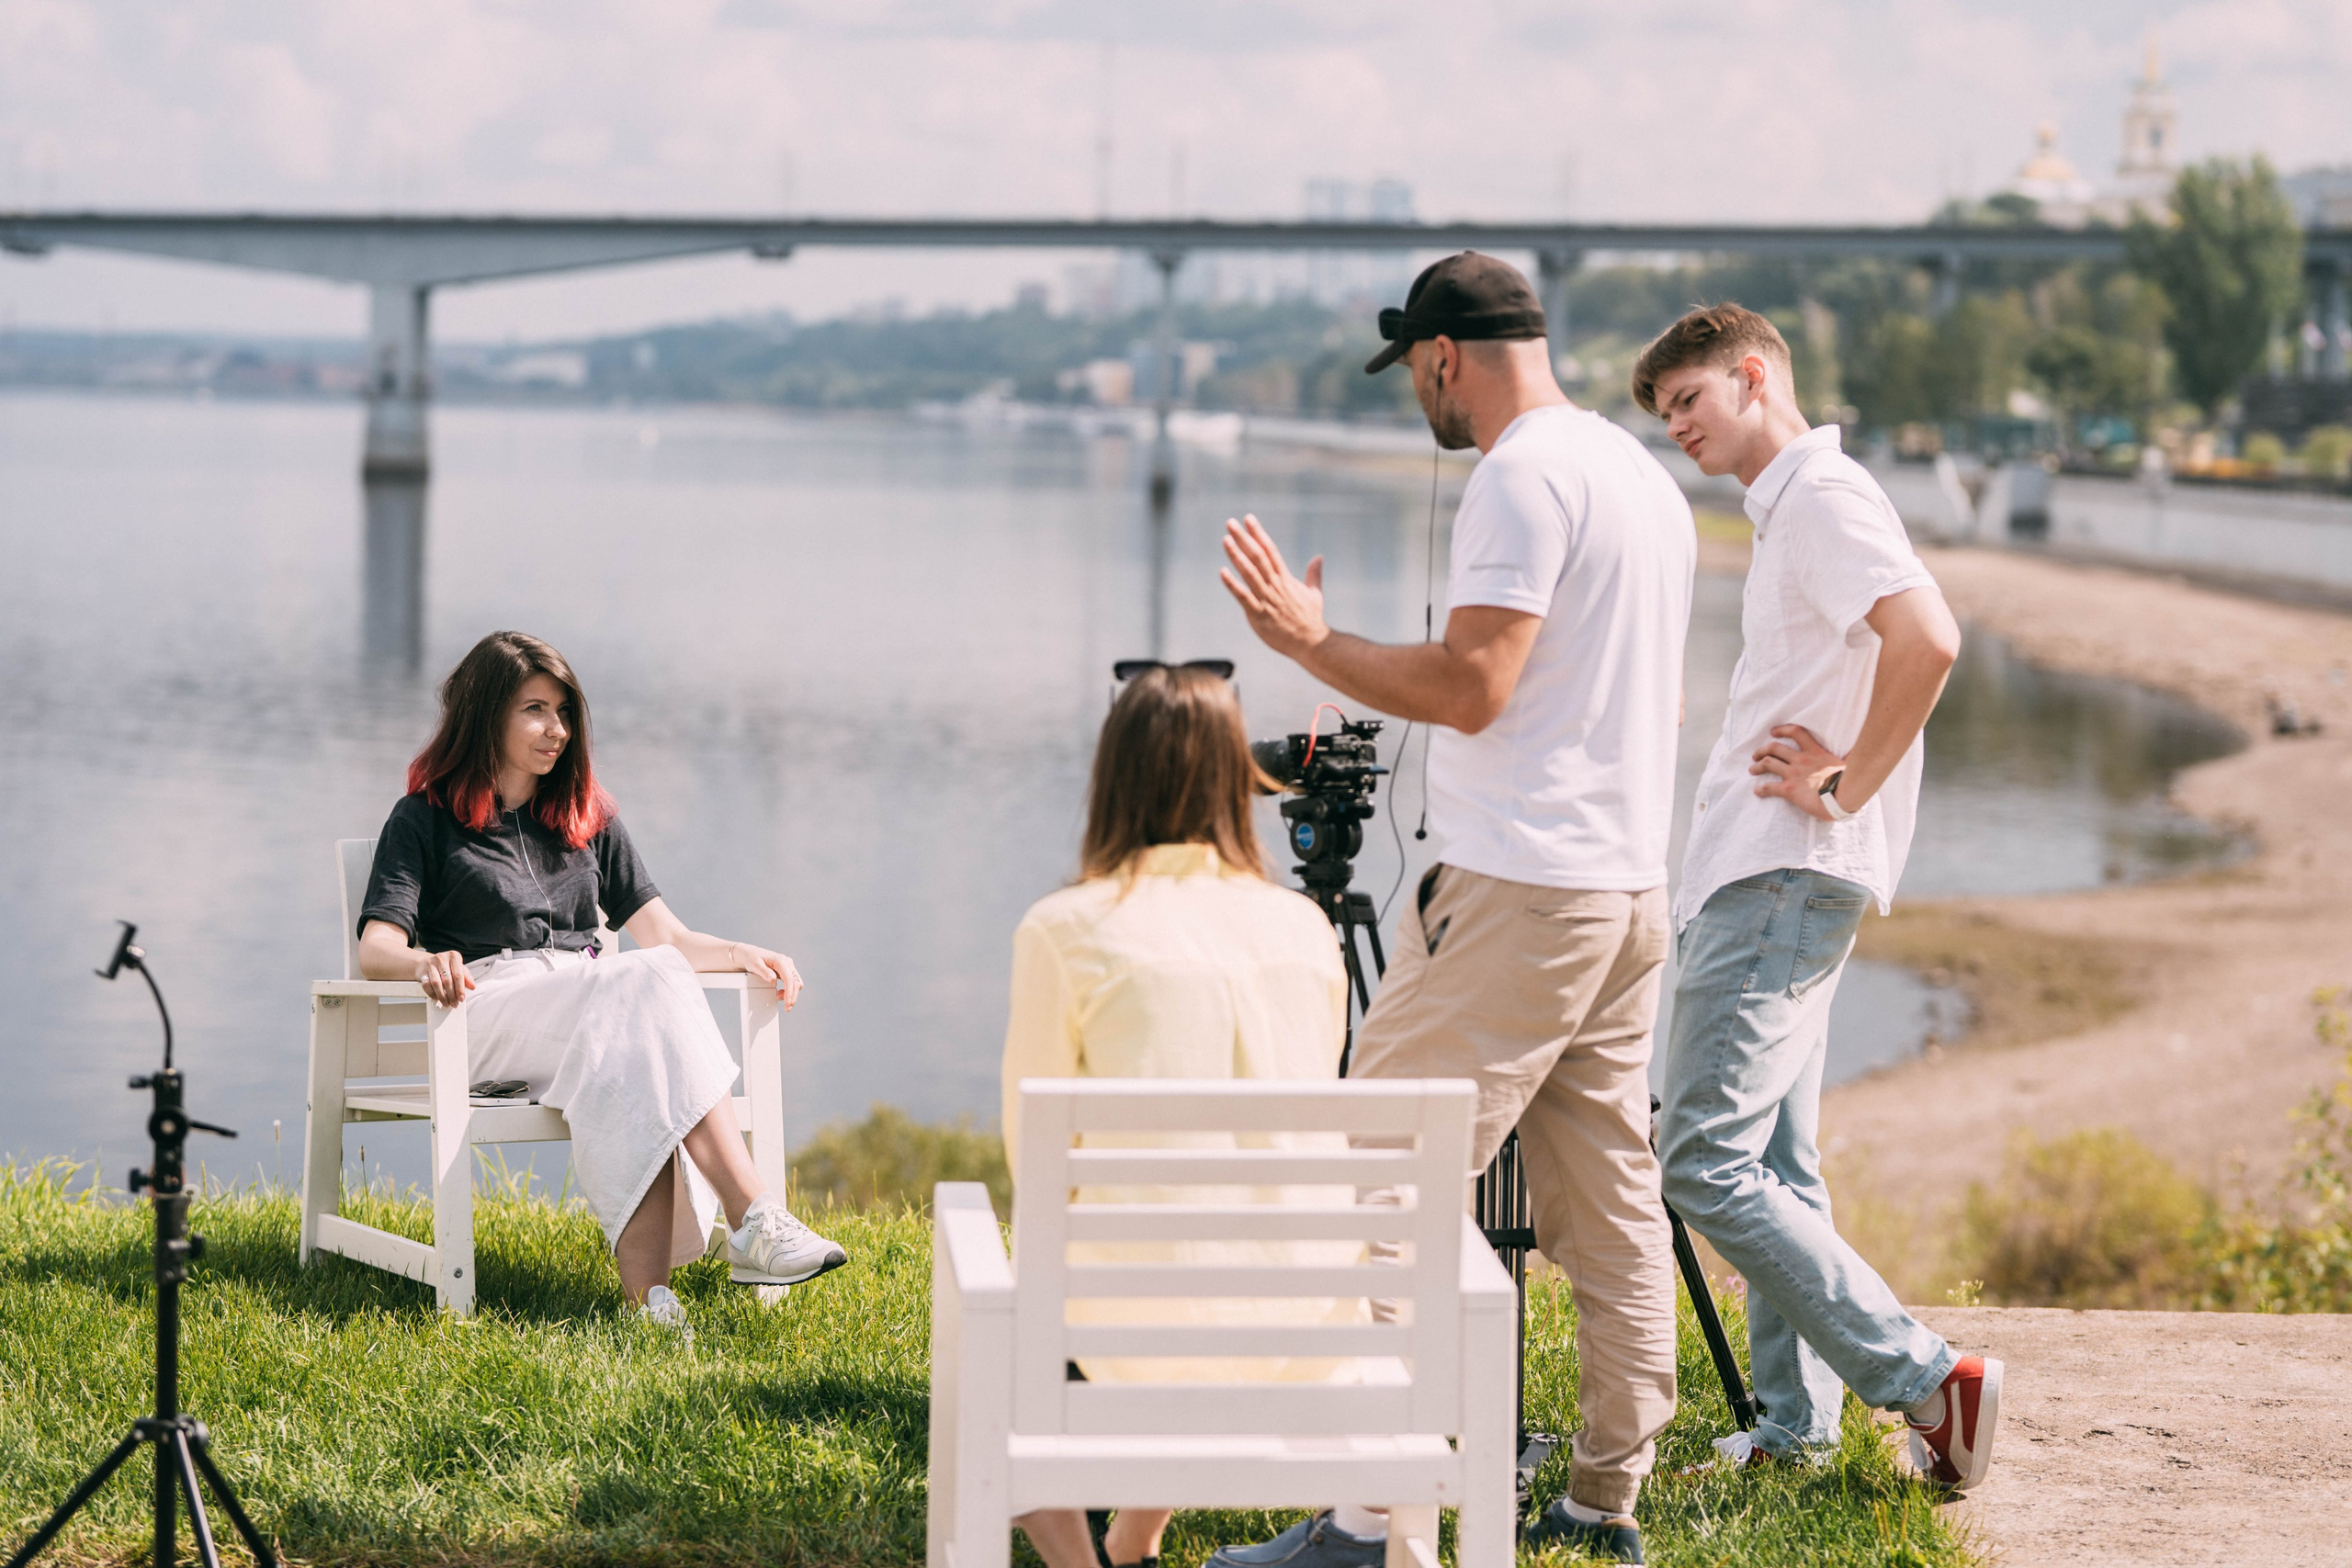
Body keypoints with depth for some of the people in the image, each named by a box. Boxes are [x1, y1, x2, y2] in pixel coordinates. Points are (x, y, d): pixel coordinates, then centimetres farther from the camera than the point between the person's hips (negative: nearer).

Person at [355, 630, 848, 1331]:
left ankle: (647, 1284, -56)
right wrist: (426, 962, -27)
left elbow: (664, 935, 18)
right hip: (487, 1011, -4)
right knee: (649, 984, -34)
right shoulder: (427, 818, 12)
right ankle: (756, 1220, -48)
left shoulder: (589, 817, 25)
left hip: (596, 1012, 4)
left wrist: (740, 954, -3)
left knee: (638, 1063, -36)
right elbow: (376, 949, -3)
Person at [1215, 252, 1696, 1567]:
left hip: (1518, 898, -10)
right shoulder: (1647, 475, 17)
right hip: (1633, 888, 10)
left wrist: (1312, 640, -10)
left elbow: (1470, 687, -19)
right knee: (1611, 1207, 12)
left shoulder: (1525, 476, -13)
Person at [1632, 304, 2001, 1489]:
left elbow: (1927, 640, -27)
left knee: (1706, 1165, -14)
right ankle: (1796, 1425, 15)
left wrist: (1847, 784, -19)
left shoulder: (1824, 496, -12)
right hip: (1762, 878, 11)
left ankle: (1924, 1380, -13)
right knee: (1774, 1165, 11)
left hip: (1783, 881, -11)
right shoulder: (1788, 507, 20)